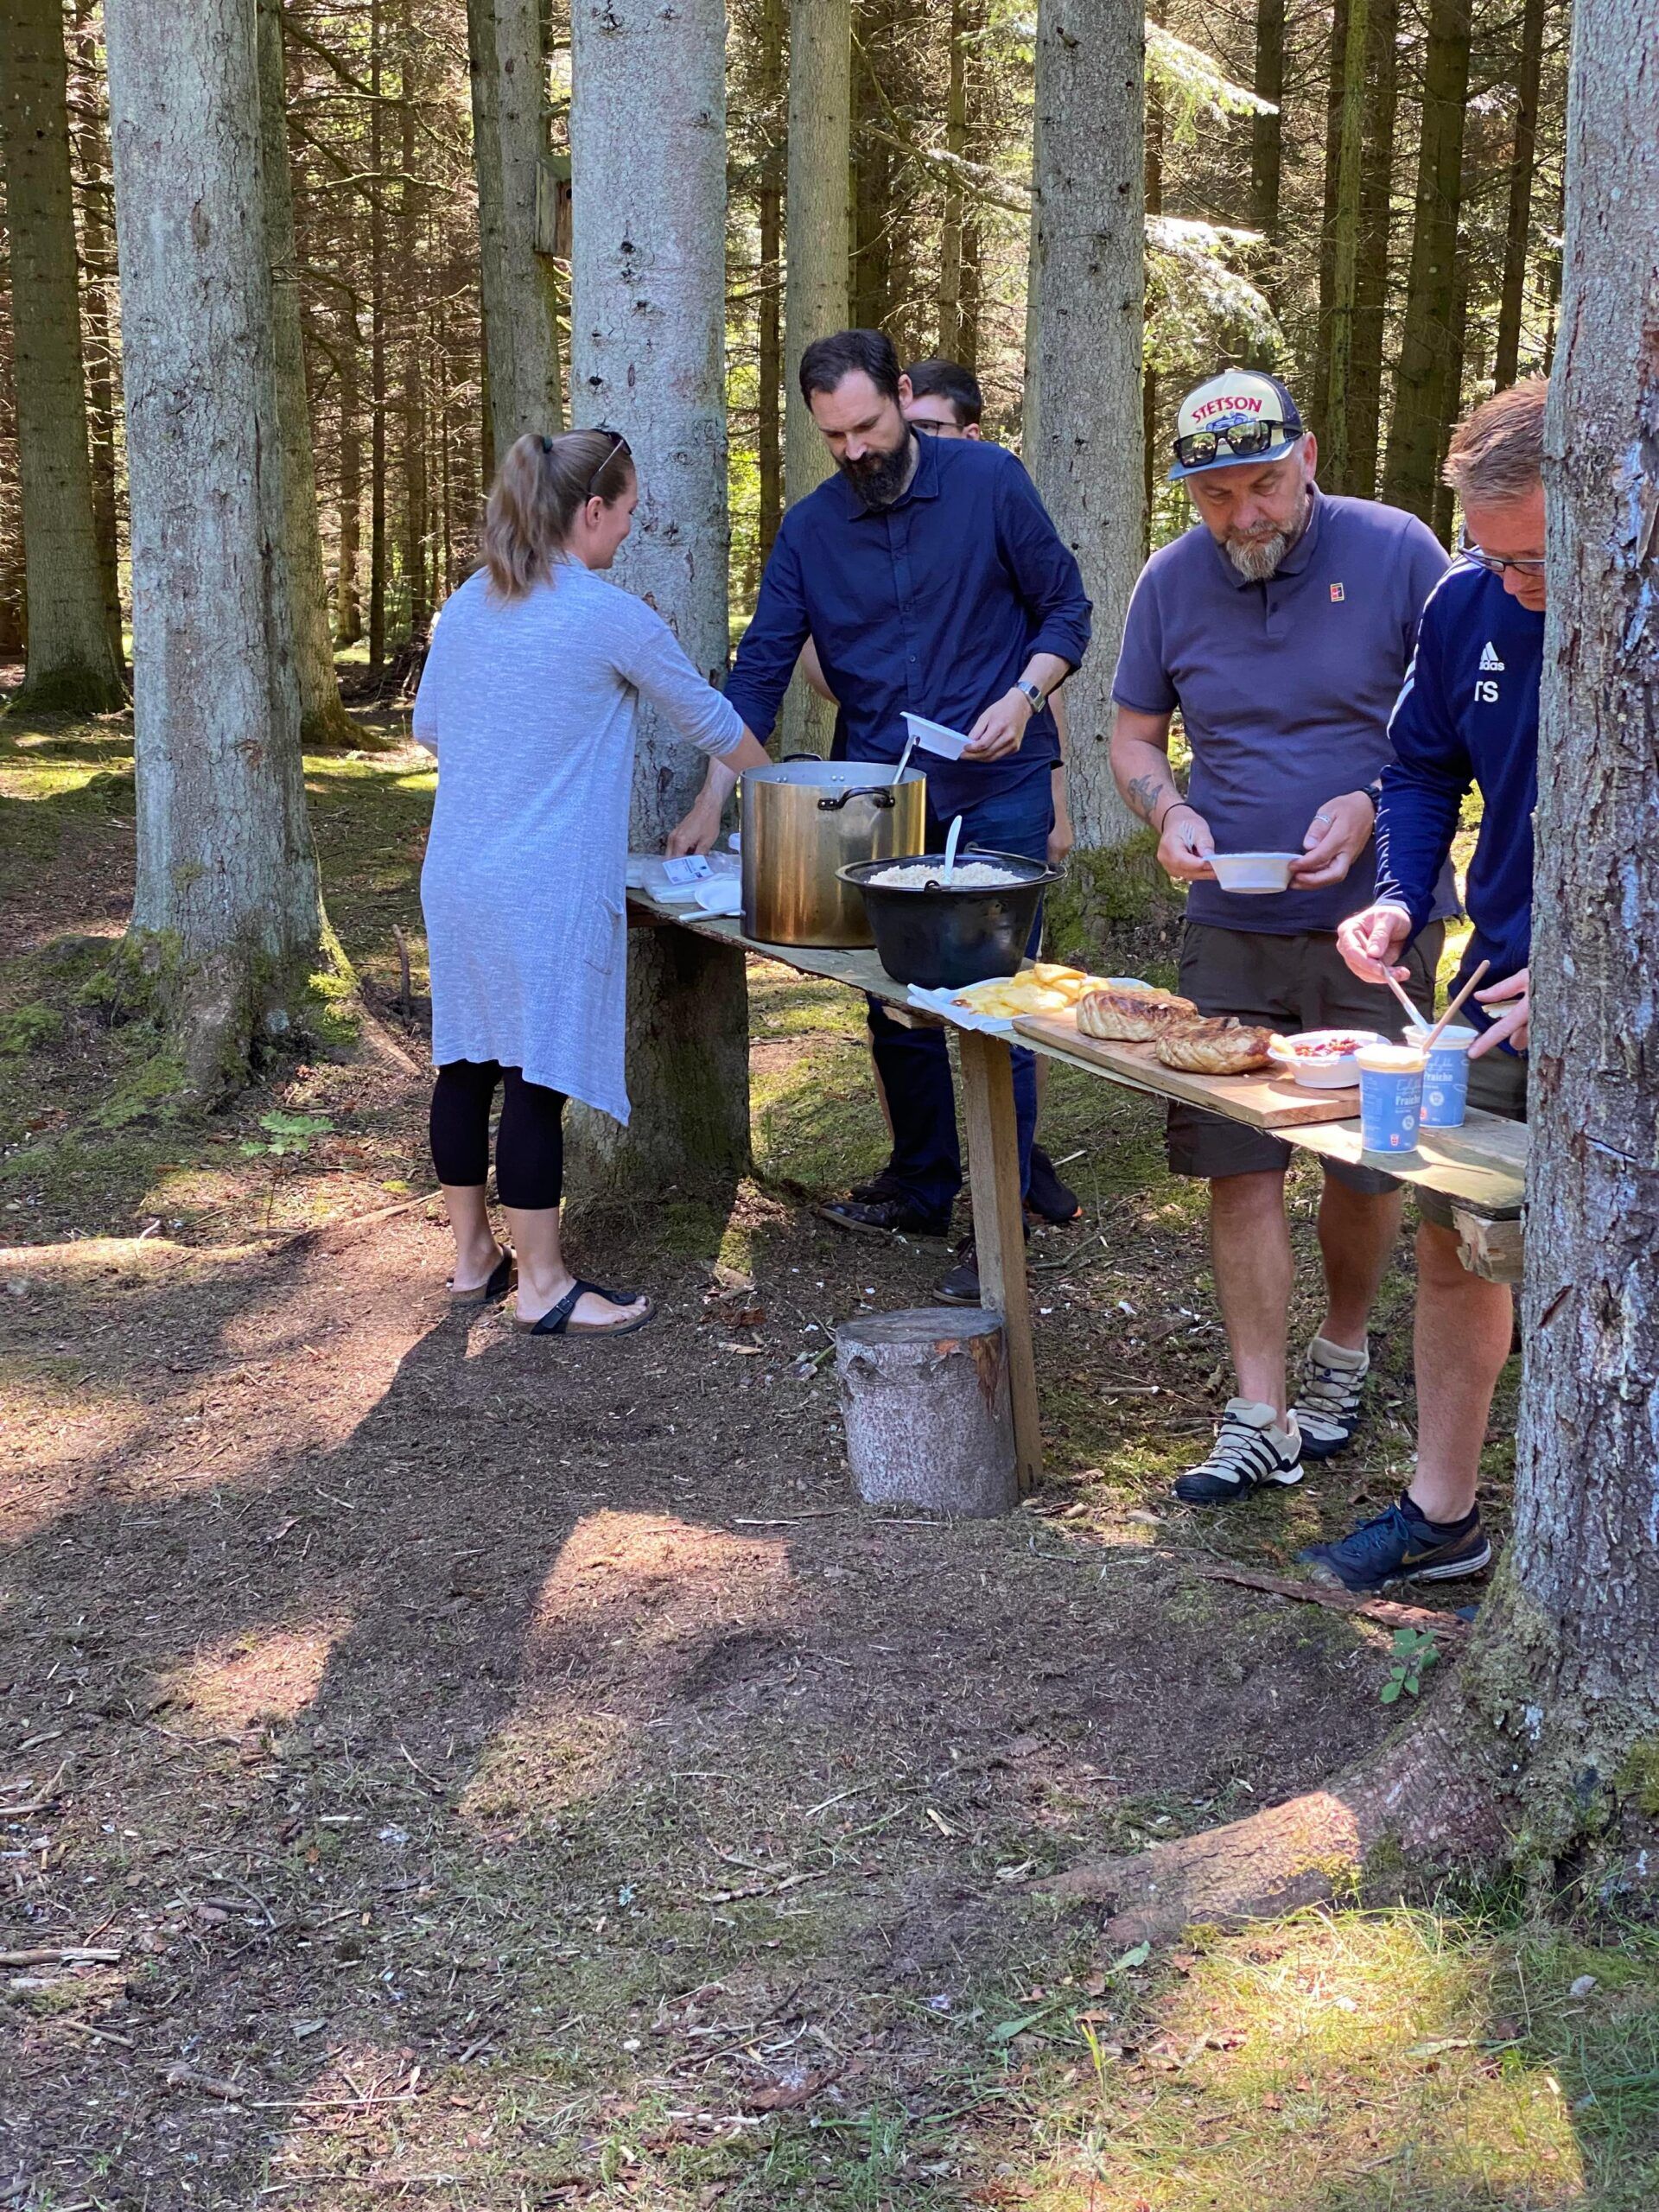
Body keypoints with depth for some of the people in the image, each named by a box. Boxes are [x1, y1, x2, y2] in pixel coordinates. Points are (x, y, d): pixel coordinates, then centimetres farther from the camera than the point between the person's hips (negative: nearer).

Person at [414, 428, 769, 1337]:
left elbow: (428, 725, 17)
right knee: (537, 1075, -1)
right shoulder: (613, 617, -10)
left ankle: (471, 1255, 27)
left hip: (455, 876, 7)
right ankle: (541, 1285, 7)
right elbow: (709, 720, 2)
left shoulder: (468, 604, 7)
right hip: (547, 888, -7)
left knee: (467, 1062, 14)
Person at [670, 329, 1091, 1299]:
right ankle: (923, 1185, 26)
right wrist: (712, 803, -1)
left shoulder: (989, 481, -5)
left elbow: (1067, 609, 2)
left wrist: (1023, 697, -16)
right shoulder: (811, 527, 4)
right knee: (895, 1001, 10)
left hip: (996, 790, -4)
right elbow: (761, 670, 4)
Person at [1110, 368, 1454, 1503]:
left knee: (1368, 1160, 5)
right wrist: (1172, 814, -9)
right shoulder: (1173, 580, 3)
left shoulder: (1395, 551, -6)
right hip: (1232, 928, 2)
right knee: (1240, 1166, 0)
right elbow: (1135, 738, 13)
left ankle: (1342, 1351, 33)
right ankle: (1263, 1420, 7)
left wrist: (1374, 804, -19)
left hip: (1375, 922, -2)